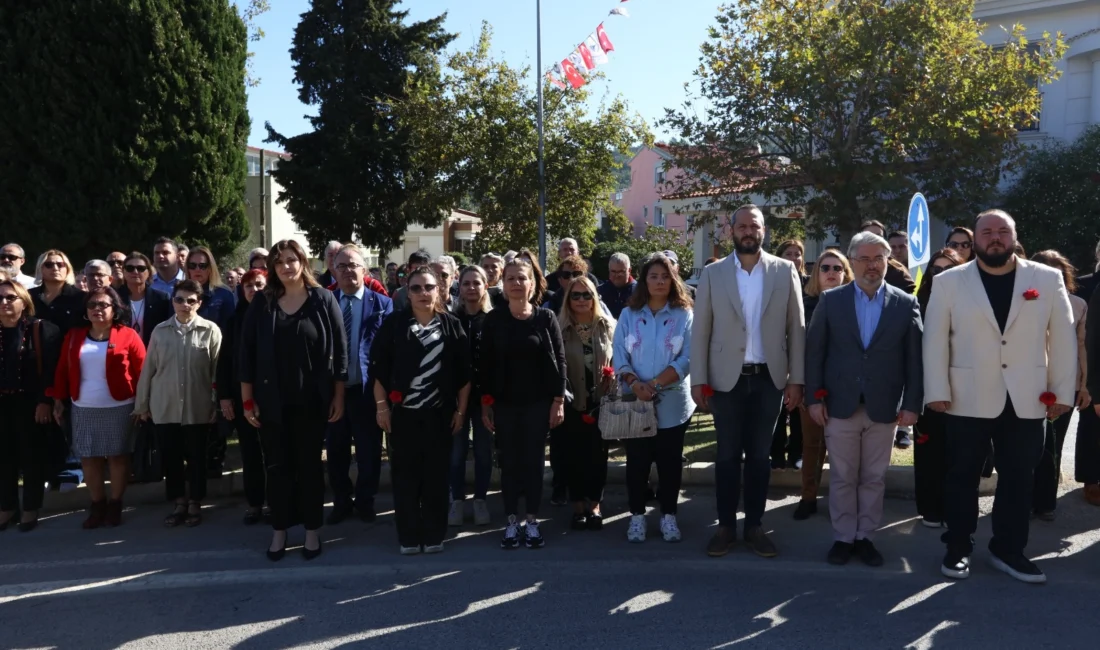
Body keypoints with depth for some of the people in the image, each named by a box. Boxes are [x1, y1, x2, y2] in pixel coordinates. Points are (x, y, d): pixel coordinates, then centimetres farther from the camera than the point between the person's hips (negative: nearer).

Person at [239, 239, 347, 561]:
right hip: (272, 401, 2)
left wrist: (338, 396, -4)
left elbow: (339, 349, -2)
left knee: (310, 465, 9)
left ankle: (312, 530, 22)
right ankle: (279, 530, 23)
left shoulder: (323, 300, -3)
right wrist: (247, 400, -1)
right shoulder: (261, 303, 1)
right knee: (277, 466, 10)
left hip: (311, 400, -1)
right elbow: (247, 352, 2)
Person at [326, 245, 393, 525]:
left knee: (369, 450, 10)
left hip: (366, 388, -2)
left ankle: (365, 500, 27)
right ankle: (341, 501, 29)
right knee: (336, 450, 13)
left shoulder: (381, 303, -2)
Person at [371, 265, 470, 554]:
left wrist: (461, 410, 1)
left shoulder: (452, 325, 2)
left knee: (436, 476, 6)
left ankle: (434, 535, 18)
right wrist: (382, 406, -4)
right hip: (403, 413, 0)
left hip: (440, 413, 1)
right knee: (405, 476, 3)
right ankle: (408, 536, 14)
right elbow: (378, 367, 0)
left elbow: (464, 372, 4)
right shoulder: (393, 324, 0)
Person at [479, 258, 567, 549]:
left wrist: (559, 401, -7)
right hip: (505, 403, 1)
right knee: (509, 462, 6)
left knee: (534, 461, 6)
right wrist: (485, 403, -2)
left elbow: (559, 360, -2)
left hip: (538, 403, -1)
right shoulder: (494, 319, 0)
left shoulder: (546, 318, -2)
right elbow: (485, 363, 1)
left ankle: (532, 522, 17)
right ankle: (511, 522, 17)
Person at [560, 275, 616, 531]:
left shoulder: (608, 326, 2)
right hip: (572, 403, -1)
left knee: (598, 453, 7)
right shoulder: (560, 328, -3)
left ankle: (594, 504, 22)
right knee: (574, 454, 6)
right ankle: (578, 505, 19)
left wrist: (612, 374, -11)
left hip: (602, 401, 1)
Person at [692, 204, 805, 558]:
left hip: (769, 378, 1)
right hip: (727, 378, 0)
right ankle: (726, 526, 19)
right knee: (727, 455, 7)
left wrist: (796, 379, -3)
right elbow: (701, 330, 1)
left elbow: (797, 328, 2)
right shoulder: (713, 273, 1)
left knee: (760, 455, 9)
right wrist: (699, 380, -5)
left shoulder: (786, 271, 2)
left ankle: (754, 526, 21)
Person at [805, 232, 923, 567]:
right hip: (840, 405, 0)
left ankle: (865, 536, 23)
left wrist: (912, 404, -4)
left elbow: (914, 358, 1)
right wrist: (814, 397, -4)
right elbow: (814, 351, 1)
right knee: (842, 477, 8)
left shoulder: (906, 303, 3)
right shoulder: (830, 300, 2)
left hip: (884, 408, 0)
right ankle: (843, 537, 20)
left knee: (874, 478, 10)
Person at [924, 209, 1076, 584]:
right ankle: (958, 548, 22)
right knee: (962, 478, 8)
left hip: (1026, 402, 2)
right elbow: (935, 339, -1)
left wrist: (1063, 392, 1)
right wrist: (937, 391, -7)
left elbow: (1062, 337, 5)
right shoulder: (949, 282, 0)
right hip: (968, 401, -1)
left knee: (1019, 480, 9)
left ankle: (1009, 550, 24)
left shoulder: (1048, 279, 4)